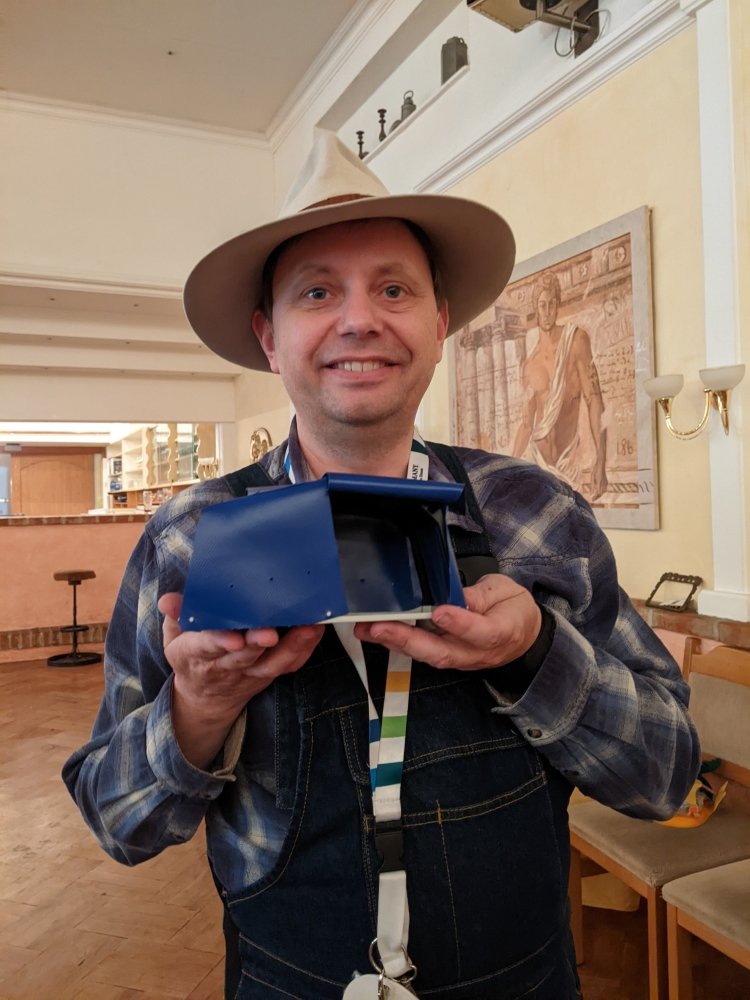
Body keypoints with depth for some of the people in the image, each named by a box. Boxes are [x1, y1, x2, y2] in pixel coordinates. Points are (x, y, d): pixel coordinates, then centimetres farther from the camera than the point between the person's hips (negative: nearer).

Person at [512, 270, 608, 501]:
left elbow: (594, 400, -7)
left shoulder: (576, 340, -2)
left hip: (568, 460, -2)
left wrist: (601, 460, -15)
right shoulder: (529, 365, 9)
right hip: (535, 458, 3)